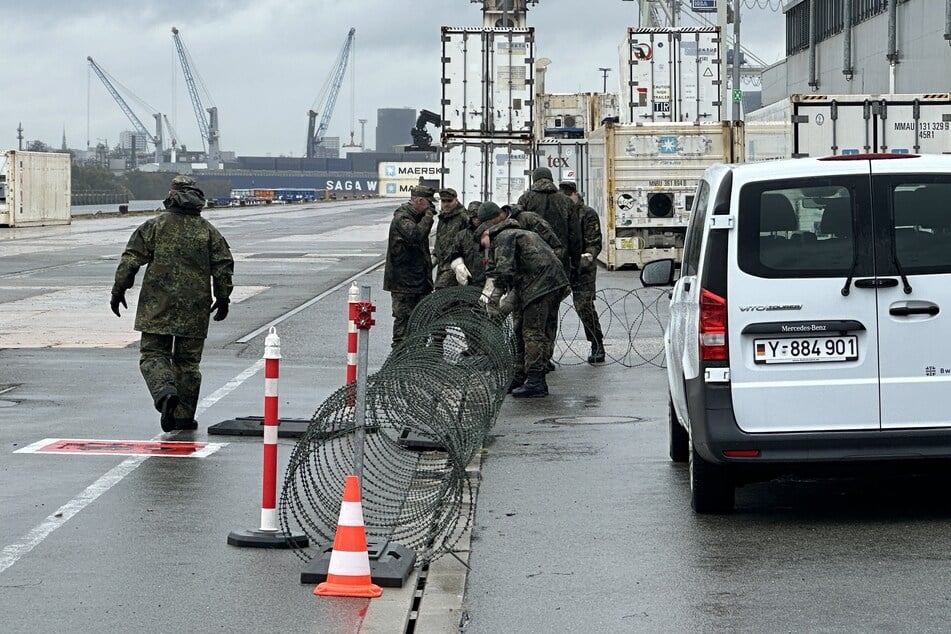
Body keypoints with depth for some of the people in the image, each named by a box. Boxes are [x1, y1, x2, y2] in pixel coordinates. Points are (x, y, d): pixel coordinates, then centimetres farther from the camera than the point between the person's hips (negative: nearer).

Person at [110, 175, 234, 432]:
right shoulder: (208, 231, 5)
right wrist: (223, 298, 15)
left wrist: (118, 291, 6)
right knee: (188, 360, 10)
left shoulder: (154, 226, -1)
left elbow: (130, 260, -3)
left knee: (153, 353, 5)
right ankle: (184, 416, 11)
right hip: (194, 309, 2)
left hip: (157, 307, -2)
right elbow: (224, 265, 4)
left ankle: (165, 392, -23)